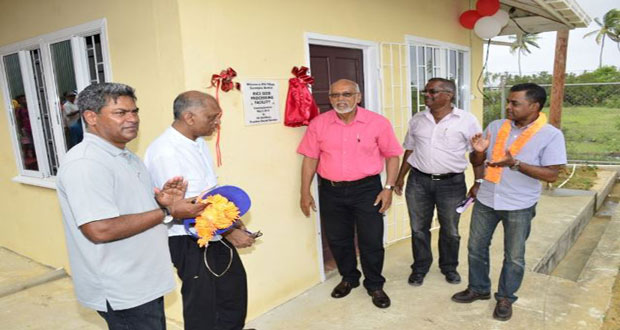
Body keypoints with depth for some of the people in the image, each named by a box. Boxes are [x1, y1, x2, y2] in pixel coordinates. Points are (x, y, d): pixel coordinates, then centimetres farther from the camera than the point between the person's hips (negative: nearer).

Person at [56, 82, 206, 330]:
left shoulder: (128, 157, 12)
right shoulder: (85, 163, -20)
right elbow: (99, 230, -28)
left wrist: (162, 200, -2)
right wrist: (167, 212, -22)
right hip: (120, 292, -9)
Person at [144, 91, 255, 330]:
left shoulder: (198, 142, 2)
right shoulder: (165, 152, -25)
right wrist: (229, 233, -21)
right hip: (190, 240, -9)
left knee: (234, 282, 22)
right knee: (201, 298, 10)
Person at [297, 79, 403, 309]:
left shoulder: (377, 122, -7)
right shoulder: (318, 124, -2)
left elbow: (392, 155, 0)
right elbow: (310, 158, 3)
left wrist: (388, 188, -6)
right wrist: (305, 192, 2)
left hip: (366, 189, -2)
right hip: (330, 190, 2)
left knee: (371, 240, 5)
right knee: (337, 239, 15)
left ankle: (374, 285, 28)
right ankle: (348, 278, 39)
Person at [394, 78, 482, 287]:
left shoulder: (467, 120, -5)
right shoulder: (417, 119, 5)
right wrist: (400, 176, 10)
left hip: (452, 183, -2)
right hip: (418, 182, 3)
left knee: (450, 230, 14)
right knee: (419, 228, 11)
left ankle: (449, 267, 36)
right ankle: (420, 268, 30)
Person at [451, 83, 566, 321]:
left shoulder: (551, 135, -11)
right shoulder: (495, 127, 0)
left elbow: (552, 175, -15)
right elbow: (476, 163, 6)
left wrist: (515, 164, -26)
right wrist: (479, 151, -18)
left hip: (519, 206, -4)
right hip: (486, 200, 4)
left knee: (514, 257, 11)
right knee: (476, 248, 14)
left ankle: (505, 298, 31)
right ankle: (478, 288, 35)